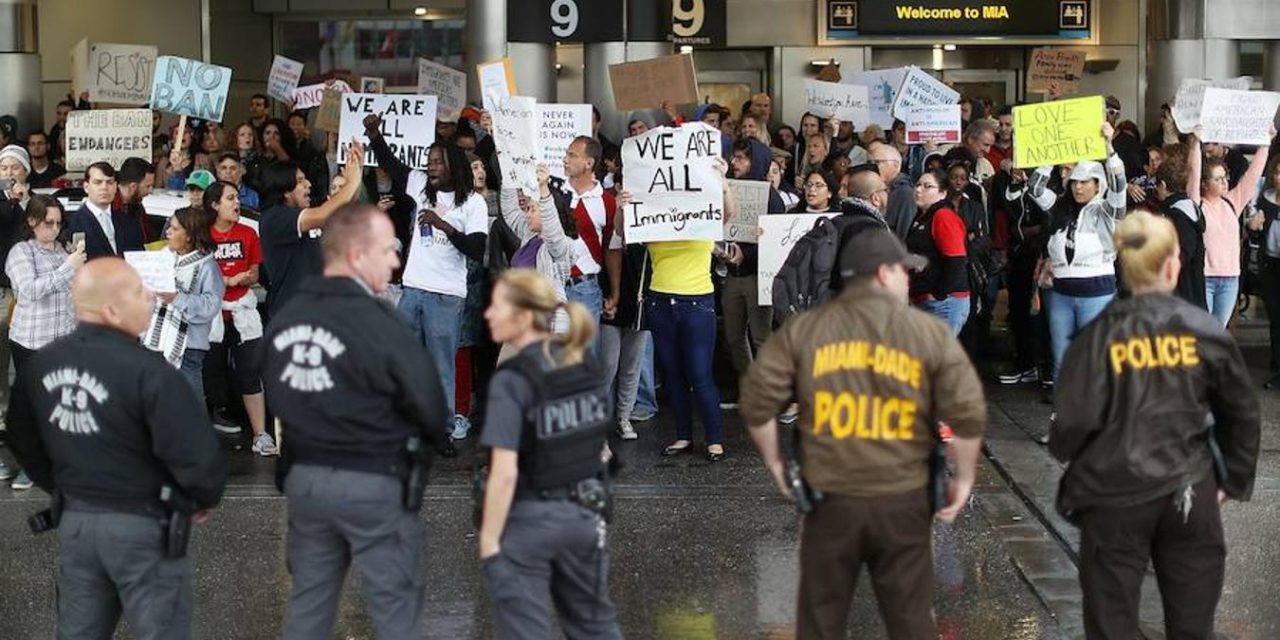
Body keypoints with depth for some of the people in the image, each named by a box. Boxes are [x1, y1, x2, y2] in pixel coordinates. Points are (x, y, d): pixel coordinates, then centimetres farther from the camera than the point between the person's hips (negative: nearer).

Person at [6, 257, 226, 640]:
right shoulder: (146, 371, -23)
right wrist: (206, 499, -4)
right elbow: (195, 452, -24)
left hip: (73, 520, 7)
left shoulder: (41, 365, 0)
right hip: (143, 526, -6)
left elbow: (23, 441, 14)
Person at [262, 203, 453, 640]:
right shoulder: (375, 322, -20)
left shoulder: (284, 318, 1)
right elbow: (426, 401, -14)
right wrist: (435, 442, 6)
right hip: (374, 483, -6)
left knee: (308, 601, 18)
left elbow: (278, 396, 9)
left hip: (303, 477, 7)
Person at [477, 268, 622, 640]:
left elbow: (505, 472, -22)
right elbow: (599, 444, 9)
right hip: (584, 512, 6)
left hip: (528, 521, -6)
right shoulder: (586, 366, 0)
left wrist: (489, 541, -15)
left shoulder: (513, 379, -19)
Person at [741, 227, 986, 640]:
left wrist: (774, 462, 11)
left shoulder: (803, 328, 1)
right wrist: (963, 479, 6)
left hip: (829, 500, 1)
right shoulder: (929, 332, -2)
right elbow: (968, 412, -7)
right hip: (902, 501, -1)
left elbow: (757, 400, -3)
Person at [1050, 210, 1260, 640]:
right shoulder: (1205, 331, -2)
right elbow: (1243, 415, 6)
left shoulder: (1100, 335, -10)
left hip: (1115, 495, -2)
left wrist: (1063, 449, 12)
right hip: (1190, 493, 2)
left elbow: (1076, 420, -11)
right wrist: (1234, 482, 18)